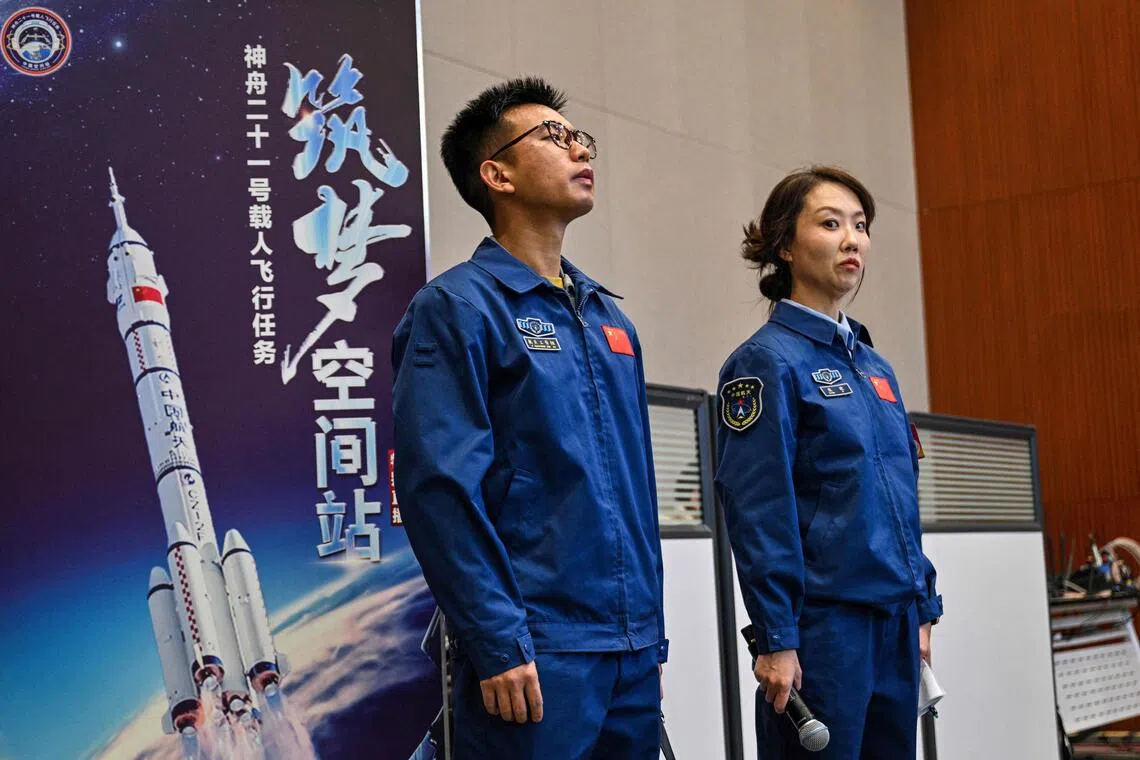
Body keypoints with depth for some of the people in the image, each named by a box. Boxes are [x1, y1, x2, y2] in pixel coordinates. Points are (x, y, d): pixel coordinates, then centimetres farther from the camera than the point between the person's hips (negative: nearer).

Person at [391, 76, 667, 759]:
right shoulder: (458, 307, -7)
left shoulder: (609, 318, 16)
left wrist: (652, 638, 15)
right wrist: (498, 644, -18)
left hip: (630, 653, 7)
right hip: (535, 653, -7)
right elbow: (440, 486, -15)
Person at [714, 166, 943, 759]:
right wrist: (775, 637, -18)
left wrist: (923, 609, 16)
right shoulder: (767, 361, -8)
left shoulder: (875, 367, 14)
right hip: (822, 619, -7)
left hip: (894, 620, 7)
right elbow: (758, 510, -14)